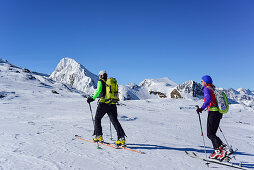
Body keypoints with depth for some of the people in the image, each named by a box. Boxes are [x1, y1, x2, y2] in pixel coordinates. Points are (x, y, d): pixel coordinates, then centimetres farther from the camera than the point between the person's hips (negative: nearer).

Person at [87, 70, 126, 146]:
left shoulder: (100, 82, 3)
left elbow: (98, 90, -15)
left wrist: (93, 98, -12)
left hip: (104, 103, -5)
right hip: (112, 104, 5)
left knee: (97, 119, 15)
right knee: (114, 120, 2)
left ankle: (99, 136, 16)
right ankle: (122, 138, -11)